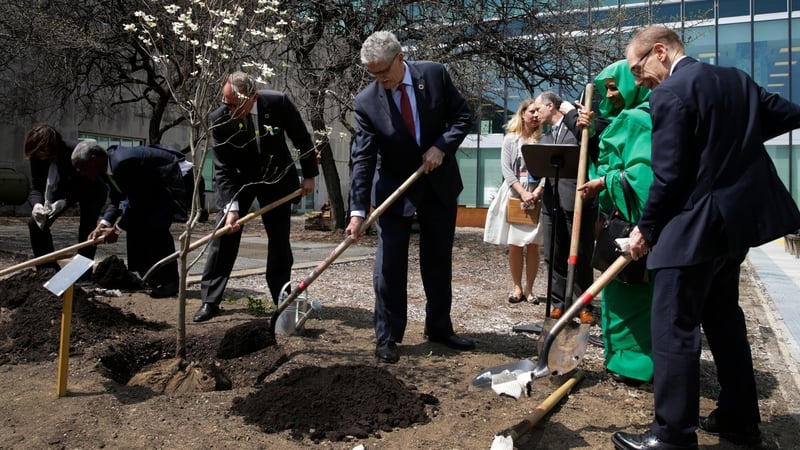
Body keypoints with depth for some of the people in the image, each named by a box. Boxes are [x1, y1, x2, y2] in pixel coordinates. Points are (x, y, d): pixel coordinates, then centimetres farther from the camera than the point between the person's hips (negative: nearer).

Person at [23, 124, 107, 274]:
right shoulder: (36, 156, -20)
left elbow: (85, 185, -29)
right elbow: (36, 187, -16)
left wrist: (65, 201, -44)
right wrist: (36, 204, -38)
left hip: (91, 189, -5)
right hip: (64, 188, 6)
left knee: (87, 229, -19)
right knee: (36, 222, -5)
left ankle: (83, 277, -10)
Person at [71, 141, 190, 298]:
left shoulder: (122, 163, -33)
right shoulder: (105, 167, -3)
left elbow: (137, 201, -27)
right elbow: (115, 200, 5)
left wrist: (117, 228, -18)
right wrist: (103, 224, -10)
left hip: (174, 178, -10)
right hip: (153, 183, 10)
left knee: (157, 227, -19)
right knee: (136, 223, 5)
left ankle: (169, 282, -9)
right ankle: (150, 277, 15)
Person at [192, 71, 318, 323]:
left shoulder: (278, 103, -23)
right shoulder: (220, 119, -23)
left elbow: (301, 139, -8)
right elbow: (223, 169, -19)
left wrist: (309, 175, -6)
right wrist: (231, 206, -28)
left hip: (276, 176, 1)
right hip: (238, 179, 0)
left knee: (280, 238, 2)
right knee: (224, 233, -7)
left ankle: (282, 297, 14)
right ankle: (210, 300, 3)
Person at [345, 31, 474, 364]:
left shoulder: (435, 74, -10)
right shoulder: (367, 102, -15)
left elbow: (463, 116, -2)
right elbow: (362, 159, -18)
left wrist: (442, 146, -20)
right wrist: (358, 211, -25)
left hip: (439, 184, 2)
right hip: (394, 189, -2)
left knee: (439, 260, 11)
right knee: (389, 265, -4)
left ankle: (439, 328, 26)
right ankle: (387, 337, 8)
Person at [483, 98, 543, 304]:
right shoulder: (511, 139, 6)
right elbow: (506, 169, -2)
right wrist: (522, 192, -14)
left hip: (537, 194, 0)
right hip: (515, 193, 0)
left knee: (533, 245, -1)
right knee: (514, 244, 0)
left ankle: (529, 288, 9)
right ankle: (517, 287, 11)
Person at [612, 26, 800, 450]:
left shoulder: (670, 93, -14)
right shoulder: (737, 78, 11)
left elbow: (669, 175, -17)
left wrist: (645, 228, -5)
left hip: (694, 226, -9)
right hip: (737, 217, 9)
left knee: (673, 328, -3)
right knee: (723, 317, 19)